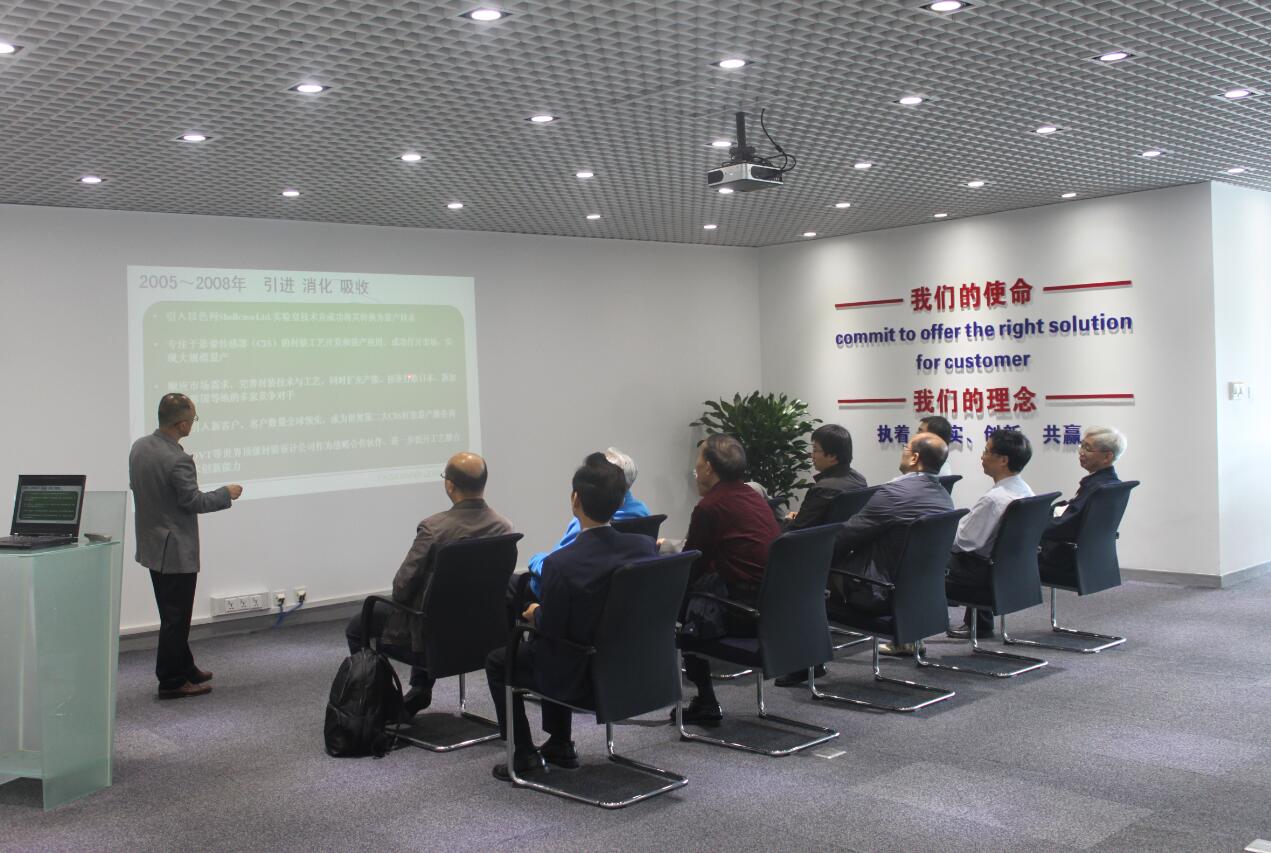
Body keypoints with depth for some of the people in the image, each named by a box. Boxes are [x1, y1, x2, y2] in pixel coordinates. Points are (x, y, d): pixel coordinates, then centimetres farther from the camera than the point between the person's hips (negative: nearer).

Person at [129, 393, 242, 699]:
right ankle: (171, 682, 10)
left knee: (174, 615, 20)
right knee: (175, 618, 2)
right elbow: (194, 502, -19)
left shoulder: (139, 446, 2)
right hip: (176, 550, -9)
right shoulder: (177, 460, -25)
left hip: (151, 544, 9)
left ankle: (184, 668, 32)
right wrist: (227, 493, -5)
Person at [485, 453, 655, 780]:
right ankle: (560, 745, 38)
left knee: (497, 661, 20)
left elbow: (551, 628, -19)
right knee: (546, 648, 34)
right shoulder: (644, 546, -12)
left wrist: (536, 613, 4)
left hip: (580, 677, -6)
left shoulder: (560, 563, -28)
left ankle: (525, 755, 23)